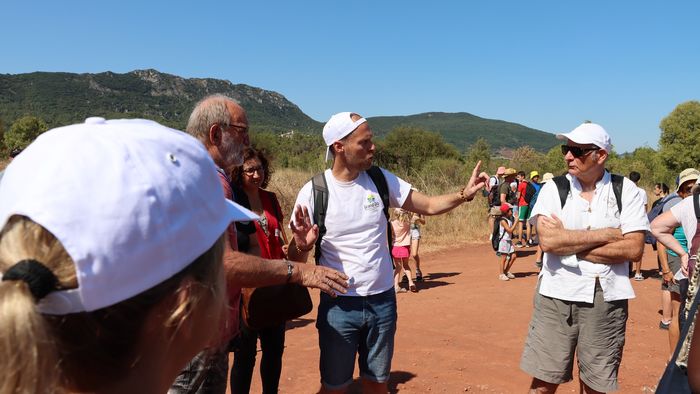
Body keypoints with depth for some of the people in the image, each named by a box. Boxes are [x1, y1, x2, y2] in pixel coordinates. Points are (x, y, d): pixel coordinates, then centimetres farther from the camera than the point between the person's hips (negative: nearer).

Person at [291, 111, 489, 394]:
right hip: (339, 306, -3)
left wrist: (464, 194, -14)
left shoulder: (381, 180, -2)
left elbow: (429, 205, 3)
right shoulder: (314, 192, -12)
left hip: (383, 301, 3)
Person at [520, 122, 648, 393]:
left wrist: (568, 242, -12)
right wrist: (608, 234, -11)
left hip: (607, 298, 1)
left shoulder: (626, 190, 0)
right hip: (557, 296, 0)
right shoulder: (553, 188, -1)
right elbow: (548, 241, -15)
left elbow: (634, 249, -9)